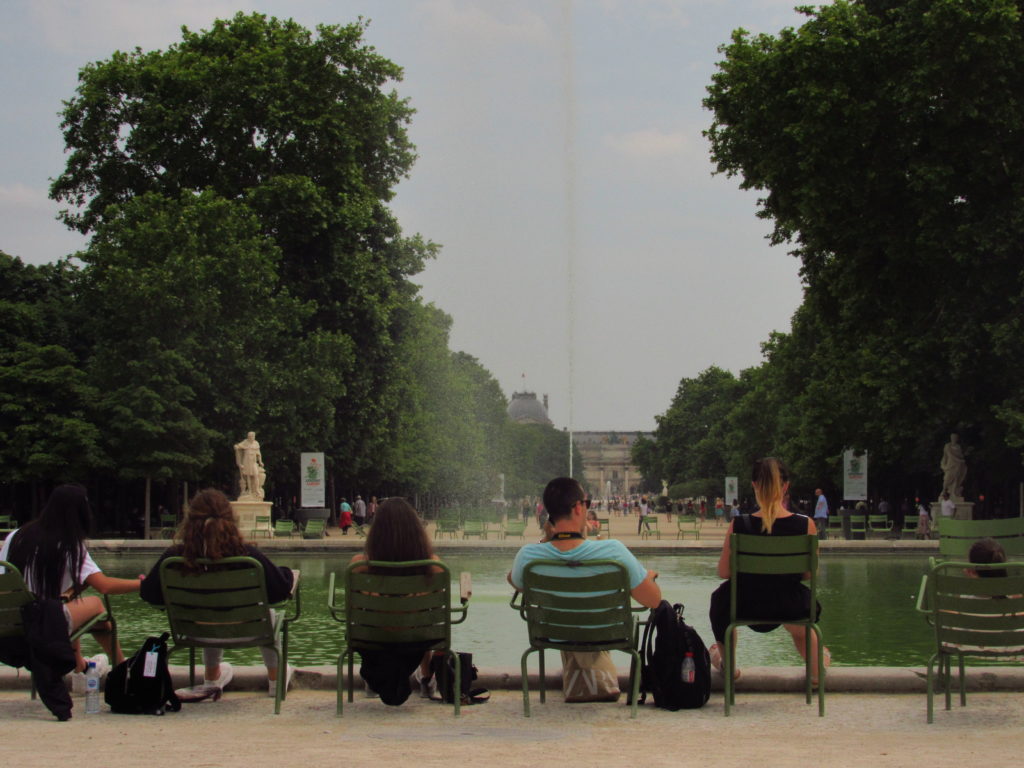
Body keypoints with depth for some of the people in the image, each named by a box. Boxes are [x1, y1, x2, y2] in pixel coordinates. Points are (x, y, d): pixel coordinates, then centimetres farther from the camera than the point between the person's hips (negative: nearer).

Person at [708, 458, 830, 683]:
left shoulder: (738, 526, -18)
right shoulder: (805, 525, -15)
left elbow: (724, 572, -9)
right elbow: (809, 574, -4)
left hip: (748, 606, -1)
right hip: (791, 608, 1)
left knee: (721, 597, 37)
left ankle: (727, 663, 49)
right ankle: (817, 665, 48)